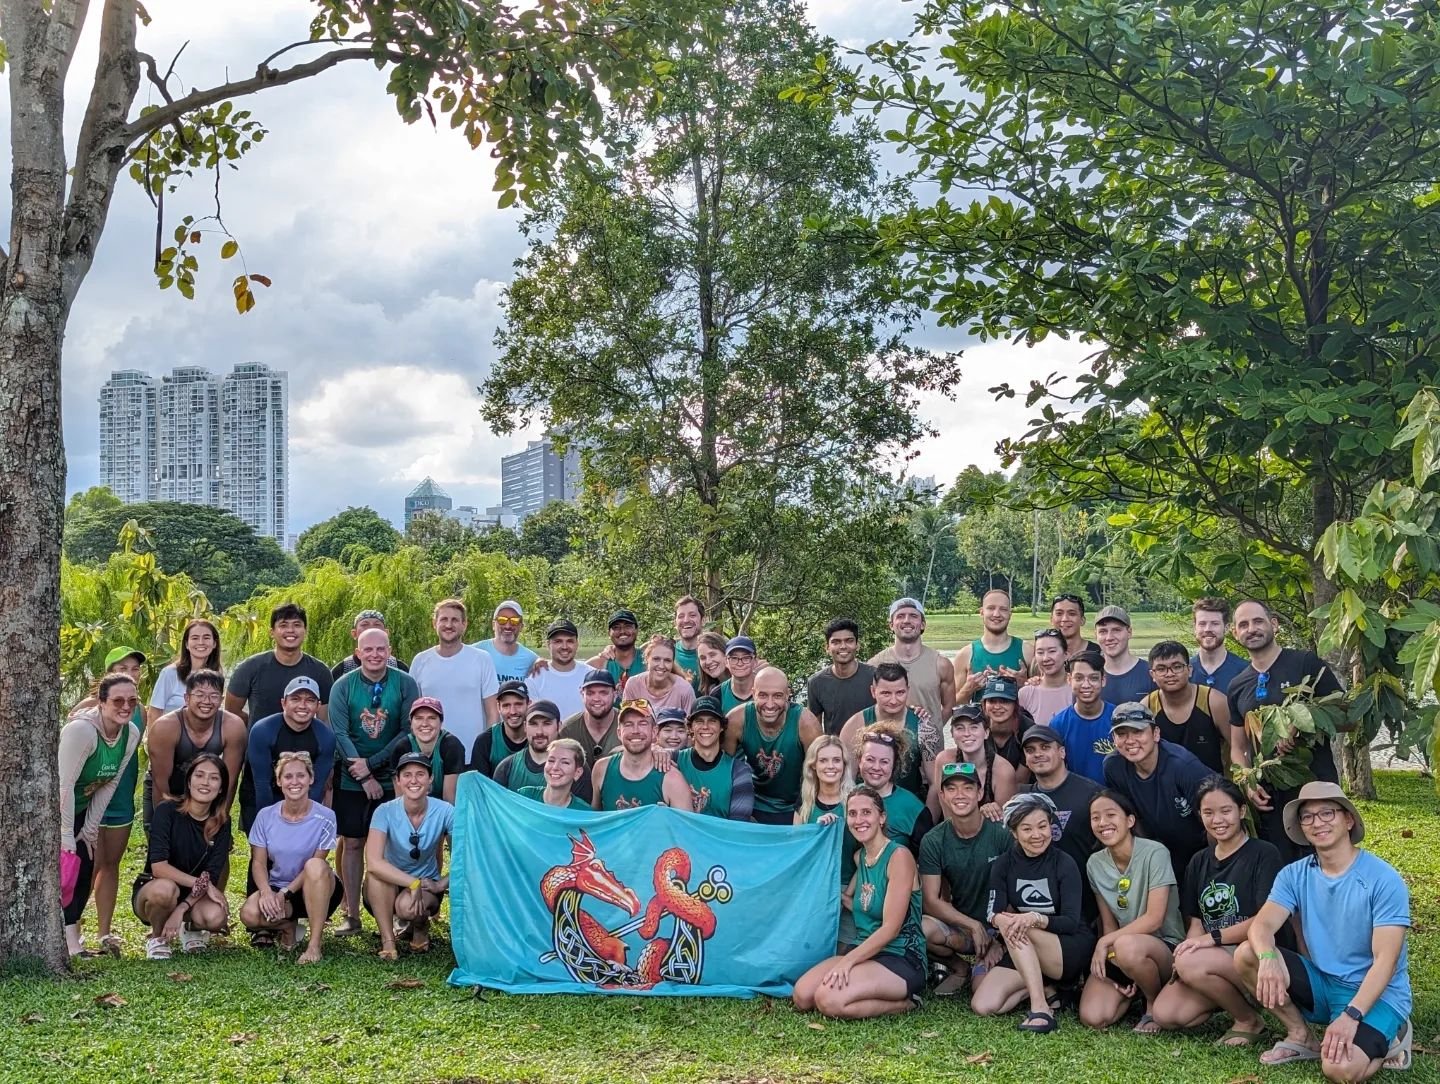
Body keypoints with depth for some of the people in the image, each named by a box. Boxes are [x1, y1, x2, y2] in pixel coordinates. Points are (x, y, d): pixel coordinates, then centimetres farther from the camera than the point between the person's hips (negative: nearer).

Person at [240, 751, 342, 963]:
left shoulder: (324, 817, -11)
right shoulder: (266, 816, -3)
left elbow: (315, 867, -12)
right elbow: (258, 862, -4)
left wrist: (285, 893, -21)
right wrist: (266, 892, -23)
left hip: (316, 890, -2)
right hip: (277, 887, 2)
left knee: (315, 865, -37)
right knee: (249, 914, -31)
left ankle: (314, 944, -28)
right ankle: (286, 926, 6)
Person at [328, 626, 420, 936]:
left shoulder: (405, 684, -3)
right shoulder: (343, 686, -1)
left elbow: (409, 732, -7)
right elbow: (339, 734, -7)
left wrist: (371, 763, -14)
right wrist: (365, 777, -14)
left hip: (394, 778, -1)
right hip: (352, 781, 1)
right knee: (352, 844, 3)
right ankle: (352, 916, 10)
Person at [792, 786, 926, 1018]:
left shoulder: (899, 856, -11)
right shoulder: (859, 857, 13)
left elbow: (891, 929, -16)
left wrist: (847, 961, -21)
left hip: (902, 959, -7)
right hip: (865, 952, 8)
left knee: (829, 1000, -28)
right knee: (802, 996, -15)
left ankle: (904, 1003, -5)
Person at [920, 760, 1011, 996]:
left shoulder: (1002, 834, -13)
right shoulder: (933, 841, -5)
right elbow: (931, 901, -8)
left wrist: (1000, 939, -16)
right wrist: (973, 925, -19)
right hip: (958, 925, 2)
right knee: (921, 928, -31)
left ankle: (980, 969, 12)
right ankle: (959, 968, 1)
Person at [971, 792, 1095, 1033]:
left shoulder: (1064, 864, -8)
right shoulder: (1003, 865, 2)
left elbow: (1072, 922, -15)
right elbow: (993, 913, -10)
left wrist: (1035, 918, -34)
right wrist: (1002, 919, -35)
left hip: (1072, 950, -4)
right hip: (1023, 953, 4)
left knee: (1020, 927, -33)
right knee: (982, 1006, -18)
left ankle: (1040, 1008, -31)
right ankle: (1041, 987, 4)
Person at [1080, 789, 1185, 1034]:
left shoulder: (1154, 853, -14)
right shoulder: (1095, 864, 2)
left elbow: (1154, 919, -18)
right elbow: (1109, 923, 5)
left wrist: (1106, 942, -17)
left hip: (1165, 947, -4)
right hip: (1115, 952, 5)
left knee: (1127, 946, -40)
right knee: (1093, 1018, -20)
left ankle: (1155, 1004, -9)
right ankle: (1130, 992, 13)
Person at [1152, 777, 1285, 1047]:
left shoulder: (1263, 855, -5)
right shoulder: (1199, 863, 15)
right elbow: (1197, 923, 11)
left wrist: (1213, 938, -18)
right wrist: (1187, 949, -10)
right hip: (1216, 959, 6)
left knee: (1191, 963, -33)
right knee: (1165, 1014, -15)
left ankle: (1249, 1020, -7)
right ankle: (1234, 998, 10)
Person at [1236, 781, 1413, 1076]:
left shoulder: (1383, 879, -15)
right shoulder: (1294, 875, 0)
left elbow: (1385, 960, -19)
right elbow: (1262, 925, -14)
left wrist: (1350, 1016, -32)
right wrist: (1268, 957, -39)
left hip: (1376, 993, -5)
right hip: (1322, 984, 5)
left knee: (1340, 1068, -32)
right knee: (1246, 955, -16)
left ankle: (1387, 1037, 2)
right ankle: (1300, 1035, 0)